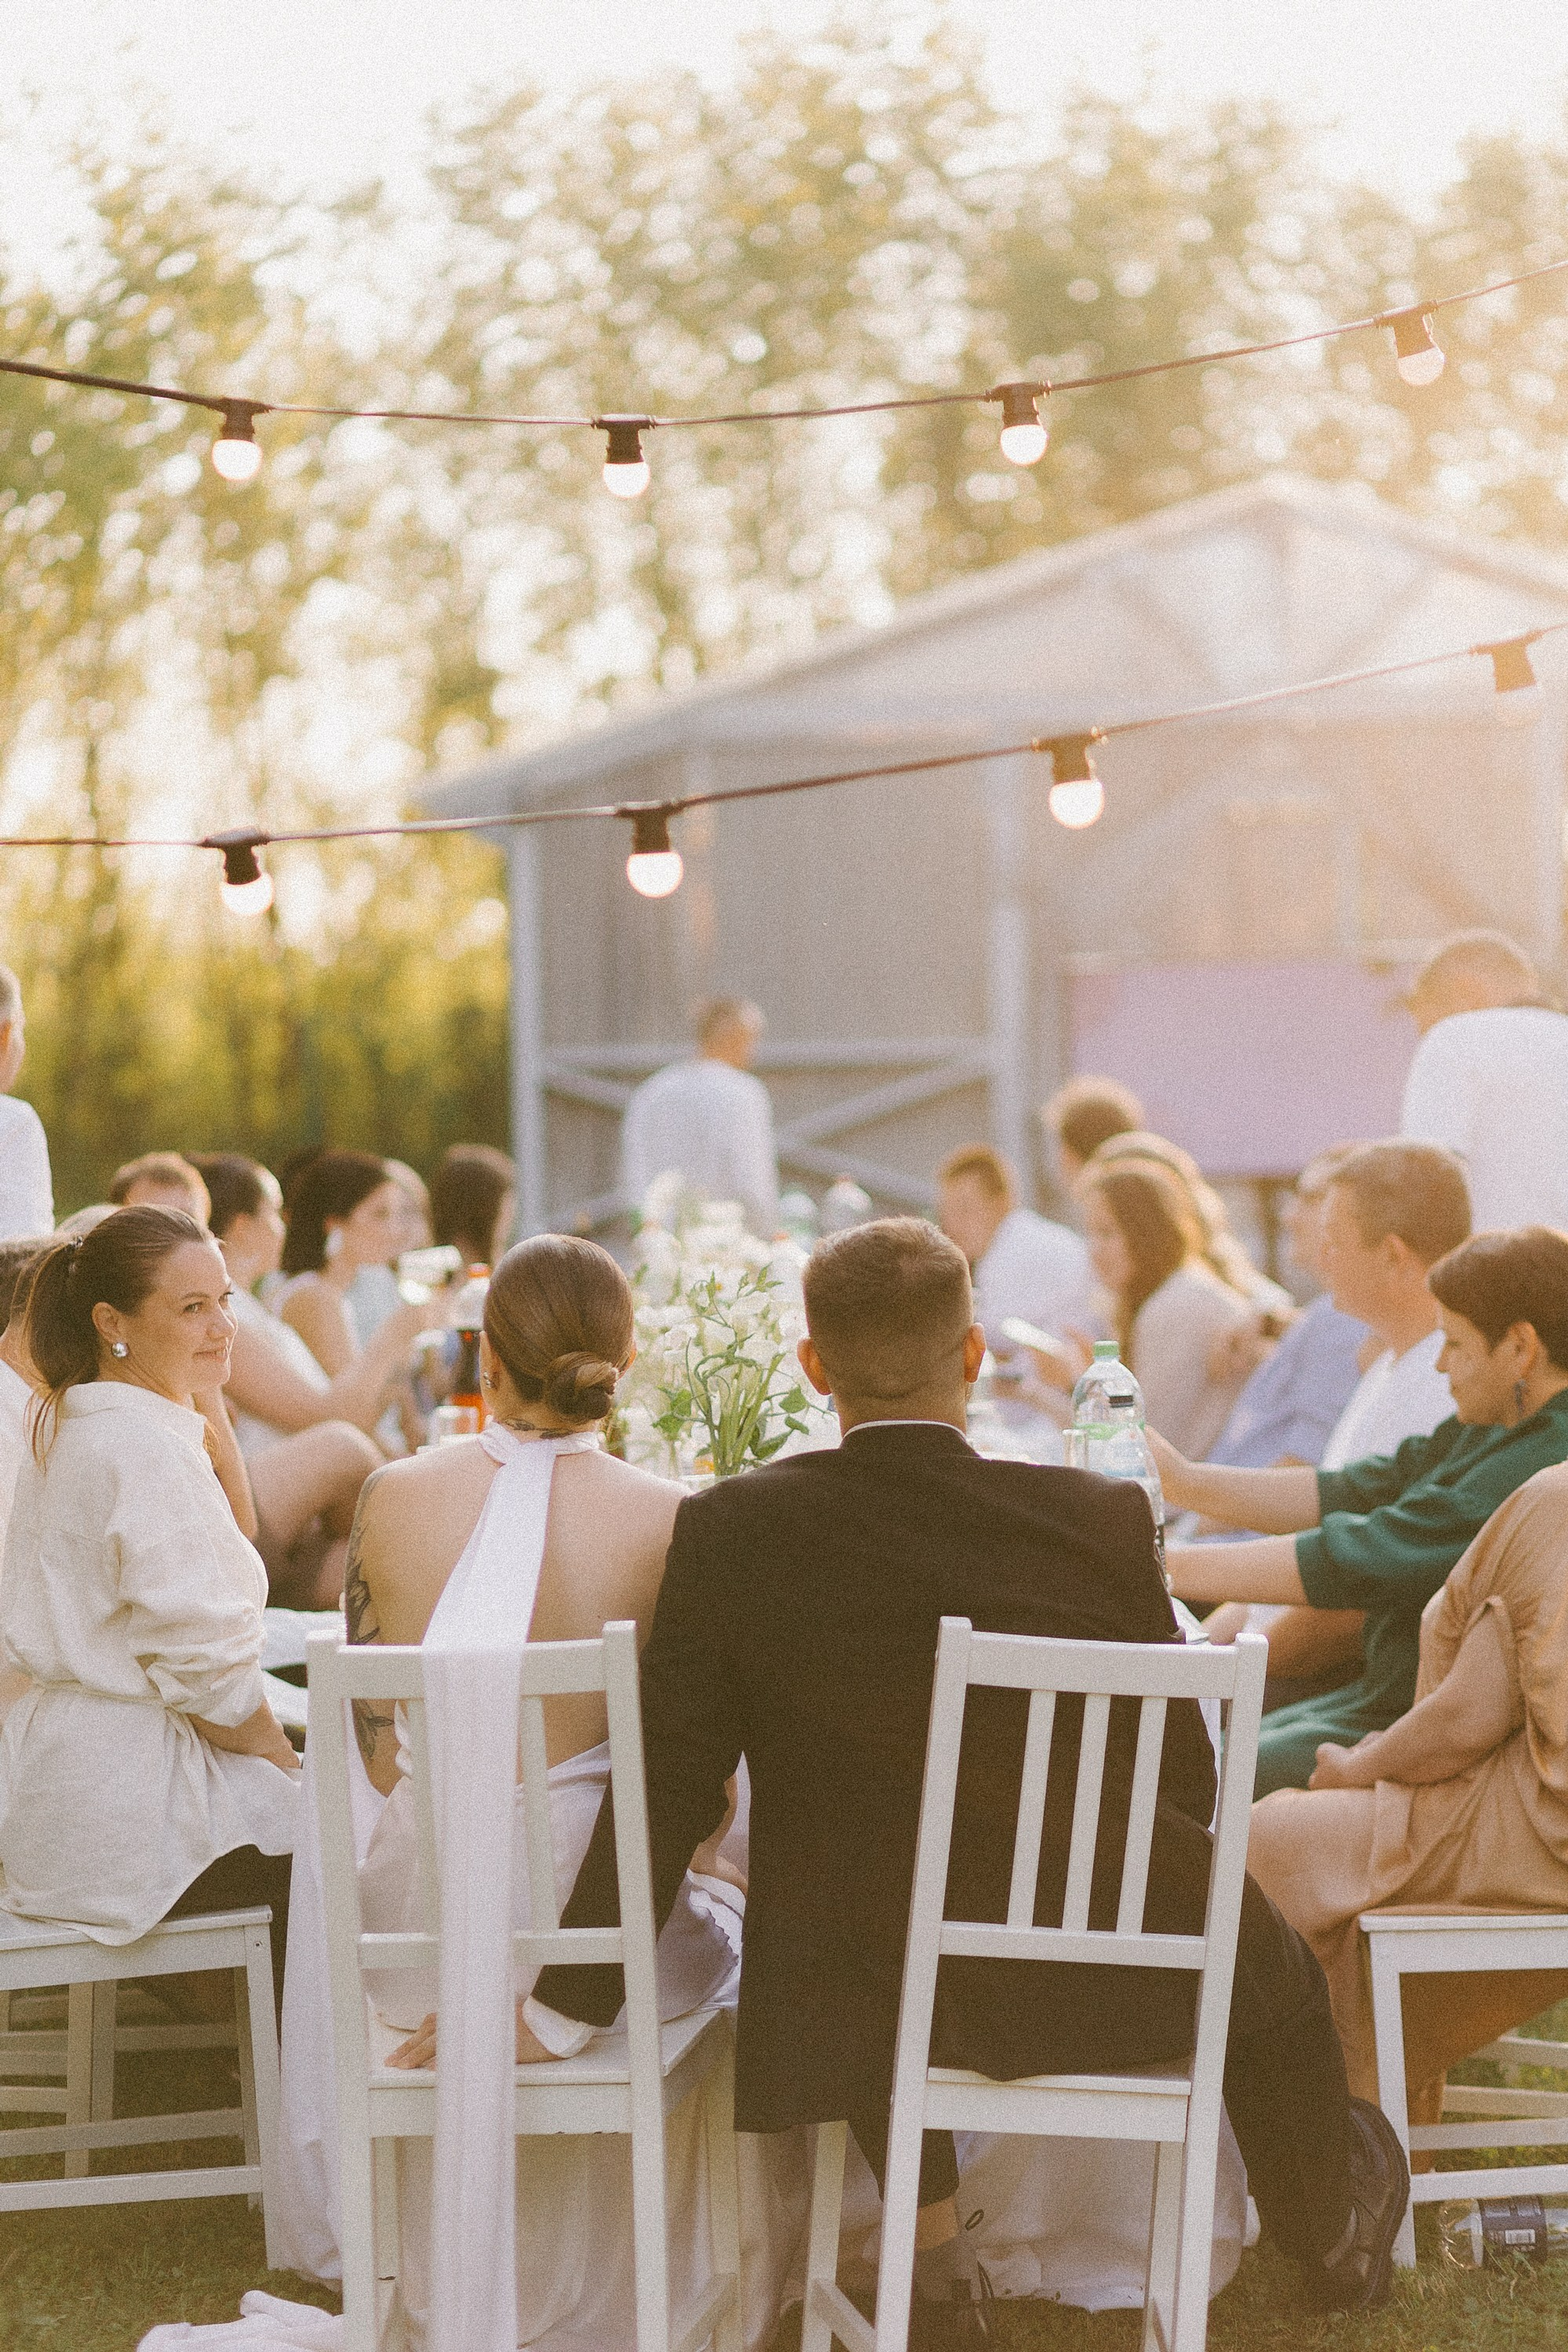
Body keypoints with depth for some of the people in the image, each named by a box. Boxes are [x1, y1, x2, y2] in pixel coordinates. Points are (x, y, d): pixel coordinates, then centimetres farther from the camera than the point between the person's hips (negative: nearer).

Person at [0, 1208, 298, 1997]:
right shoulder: (147, 1447, -20)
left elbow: (225, 1527, 24)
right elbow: (203, 1664, -22)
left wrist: (208, 1403, 11)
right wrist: (279, 1756, -6)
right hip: (132, 1814, -10)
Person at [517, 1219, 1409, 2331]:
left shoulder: (728, 1533, -14)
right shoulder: (1103, 1523, -15)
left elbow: (669, 1795, -11)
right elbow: (1185, 1785, -5)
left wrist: (562, 2009, -1)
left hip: (860, 2003, 1)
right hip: (1099, 1989, -1)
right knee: (1270, 1965, 31)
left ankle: (931, 2241, 44)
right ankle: (1333, 2240, 56)